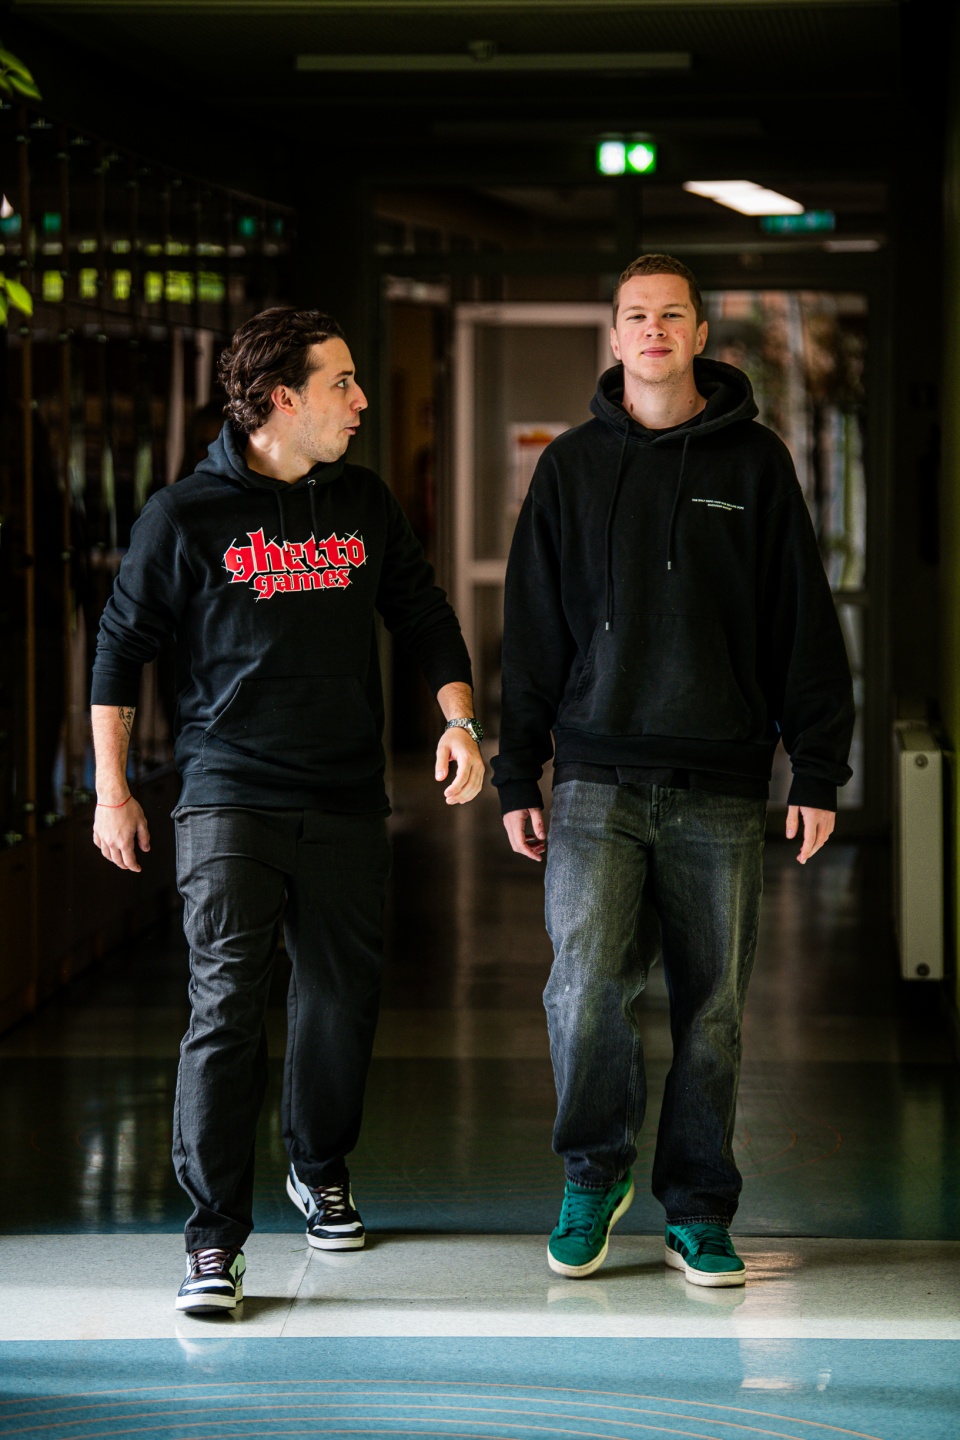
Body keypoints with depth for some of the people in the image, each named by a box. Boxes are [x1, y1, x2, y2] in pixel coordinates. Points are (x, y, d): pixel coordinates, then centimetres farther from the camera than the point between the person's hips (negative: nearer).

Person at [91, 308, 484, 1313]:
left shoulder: (365, 504, 8)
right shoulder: (187, 516, -4)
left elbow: (424, 618, 17)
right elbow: (121, 645, 3)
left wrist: (459, 721, 1)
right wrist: (111, 789, 3)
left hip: (346, 802, 4)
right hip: (228, 796, -4)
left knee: (341, 997, 11)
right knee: (226, 1006, -12)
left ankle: (320, 1171, 35)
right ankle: (215, 1236, -9)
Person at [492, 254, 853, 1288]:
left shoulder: (755, 463, 6)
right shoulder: (572, 466, 8)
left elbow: (803, 624, 7)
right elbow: (533, 628, 10)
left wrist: (817, 771, 0)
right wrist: (518, 775, 5)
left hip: (720, 786, 0)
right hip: (599, 779, 0)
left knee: (712, 1007, 4)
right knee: (586, 980, -14)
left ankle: (698, 1212, 17)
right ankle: (595, 1171, 8)